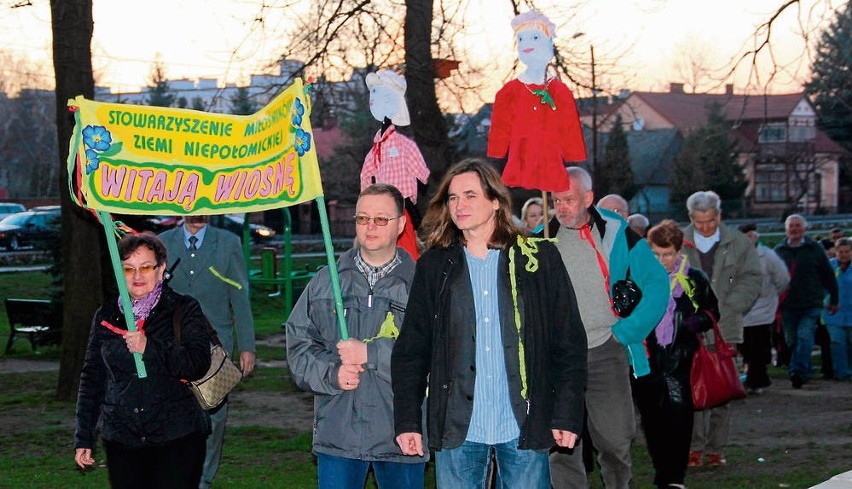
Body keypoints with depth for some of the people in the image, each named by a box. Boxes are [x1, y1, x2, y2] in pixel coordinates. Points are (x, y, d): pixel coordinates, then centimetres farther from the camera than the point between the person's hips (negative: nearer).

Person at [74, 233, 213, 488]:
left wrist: (150, 348, -24)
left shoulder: (184, 309, 1)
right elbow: (92, 377, 14)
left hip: (177, 440, -3)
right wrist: (83, 437, 12)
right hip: (121, 442, 3)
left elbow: (199, 364, -11)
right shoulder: (106, 316, 11)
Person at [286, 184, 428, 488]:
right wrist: (331, 374, -11)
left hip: (400, 435, -2)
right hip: (337, 432, 2)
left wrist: (370, 353, -17)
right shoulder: (325, 282, 10)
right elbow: (298, 343, 8)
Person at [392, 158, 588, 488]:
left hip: (524, 426, -1)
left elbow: (569, 343, 2)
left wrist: (567, 415, -4)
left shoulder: (539, 259, 2)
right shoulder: (434, 266, 7)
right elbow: (411, 349, 7)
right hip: (457, 428, 1)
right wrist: (407, 421, 0)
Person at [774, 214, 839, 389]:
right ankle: (803, 372, 21)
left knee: (804, 336, -17)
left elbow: (828, 275, 6)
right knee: (791, 340, 6)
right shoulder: (779, 250, 6)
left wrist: (834, 300, 8)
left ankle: (798, 372, -24)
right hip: (788, 305, 3)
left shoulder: (815, 248, 1)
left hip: (811, 304, -3)